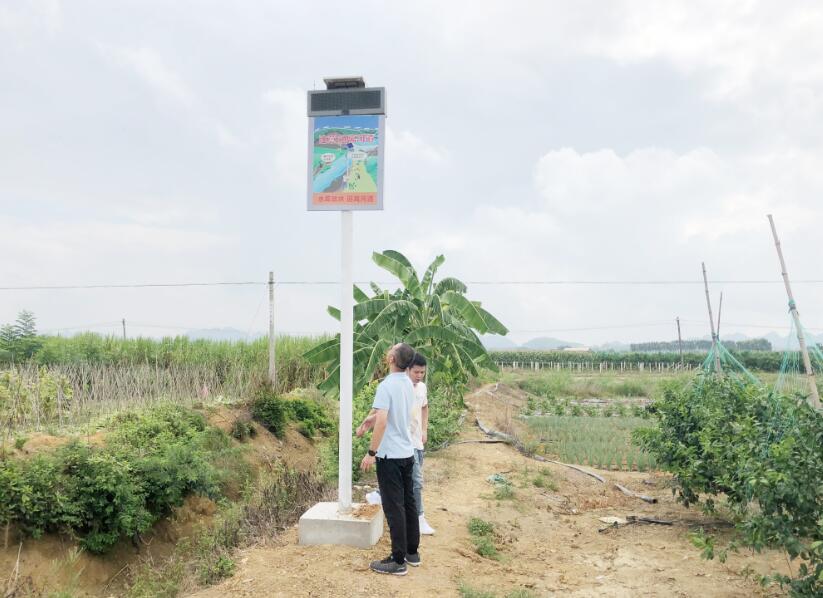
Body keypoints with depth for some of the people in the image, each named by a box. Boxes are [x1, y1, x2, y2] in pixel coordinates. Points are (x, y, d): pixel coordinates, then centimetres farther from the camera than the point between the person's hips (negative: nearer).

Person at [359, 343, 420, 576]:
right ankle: (412, 552, 24)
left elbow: (382, 421, -25)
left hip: (390, 455, -8)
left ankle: (398, 561, 5)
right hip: (407, 452, 8)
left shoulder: (387, 385, -18)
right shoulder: (408, 384, 7)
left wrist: (371, 452, -19)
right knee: (408, 503, 15)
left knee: (394, 508, -2)